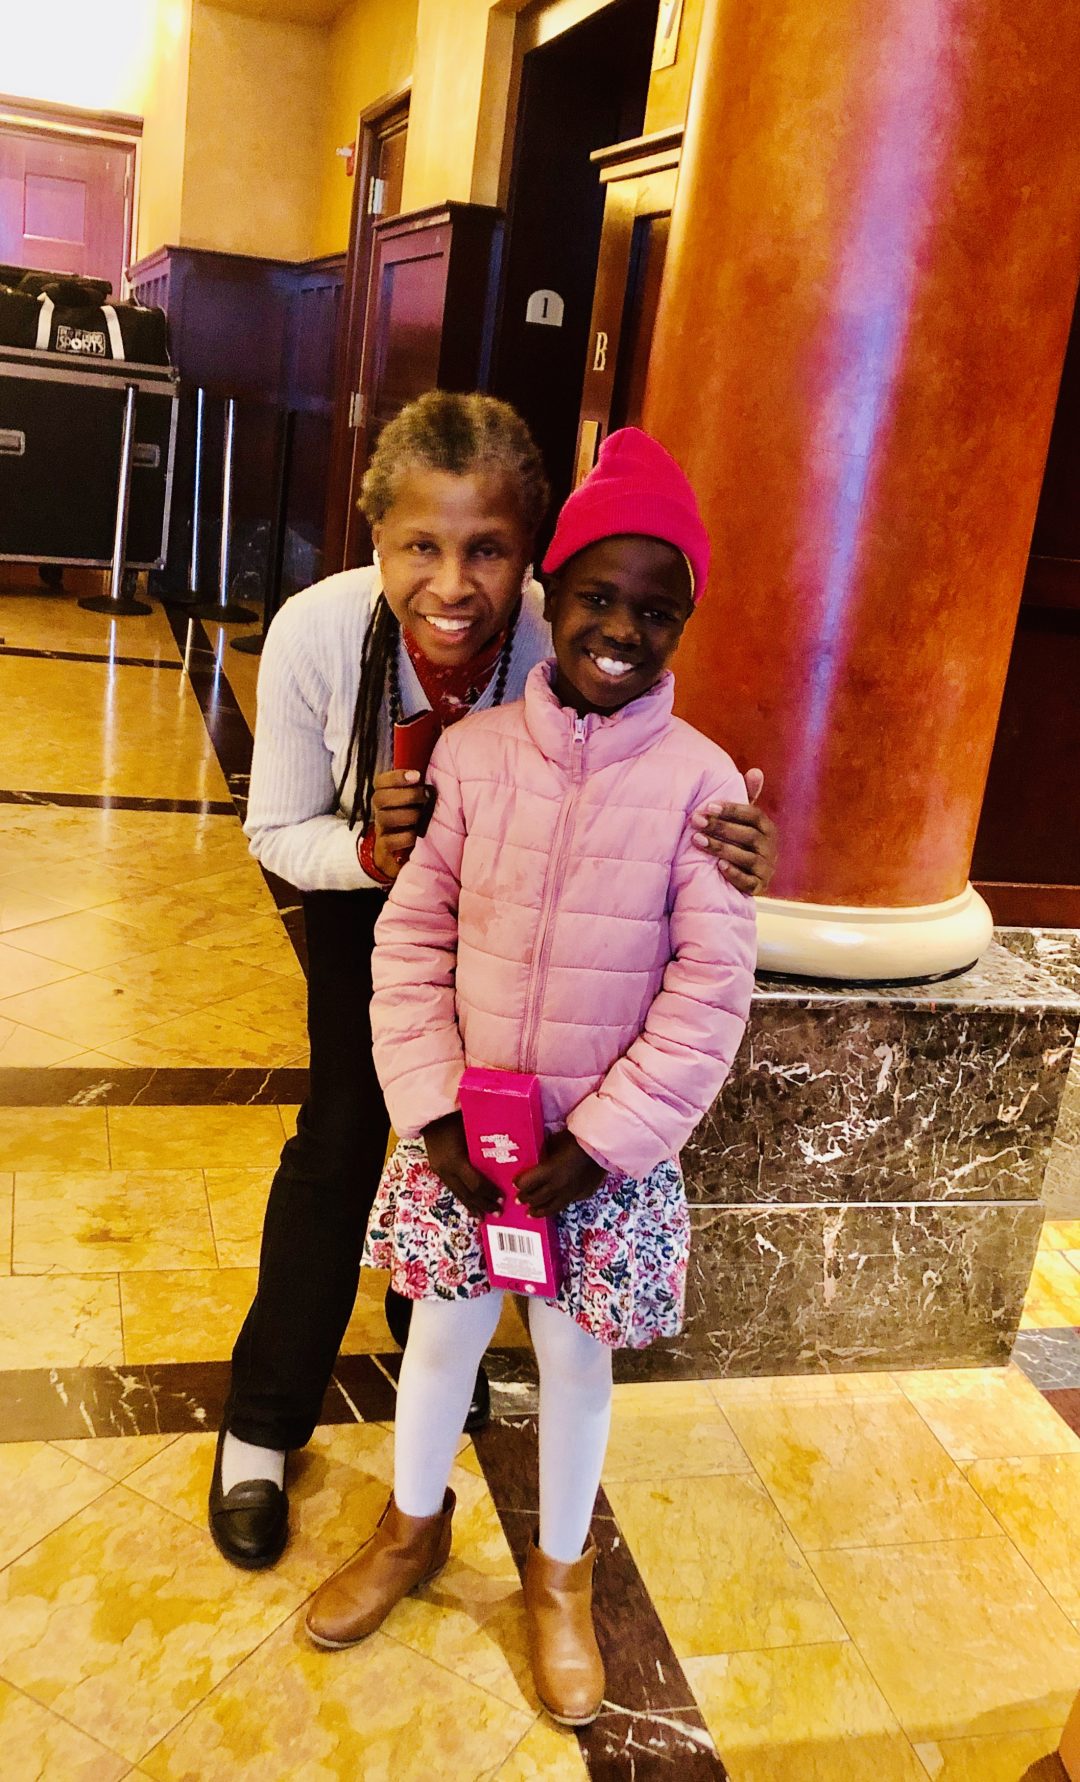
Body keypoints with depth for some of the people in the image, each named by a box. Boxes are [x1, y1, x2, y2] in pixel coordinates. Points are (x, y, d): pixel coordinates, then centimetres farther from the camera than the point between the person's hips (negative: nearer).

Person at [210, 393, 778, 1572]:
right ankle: (263, 1422, 21)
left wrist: (716, 858, -42)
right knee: (342, 1139, -1)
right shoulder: (319, 632, -33)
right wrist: (367, 852, -39)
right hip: (366, 898, 0)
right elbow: (278, 833, -18)